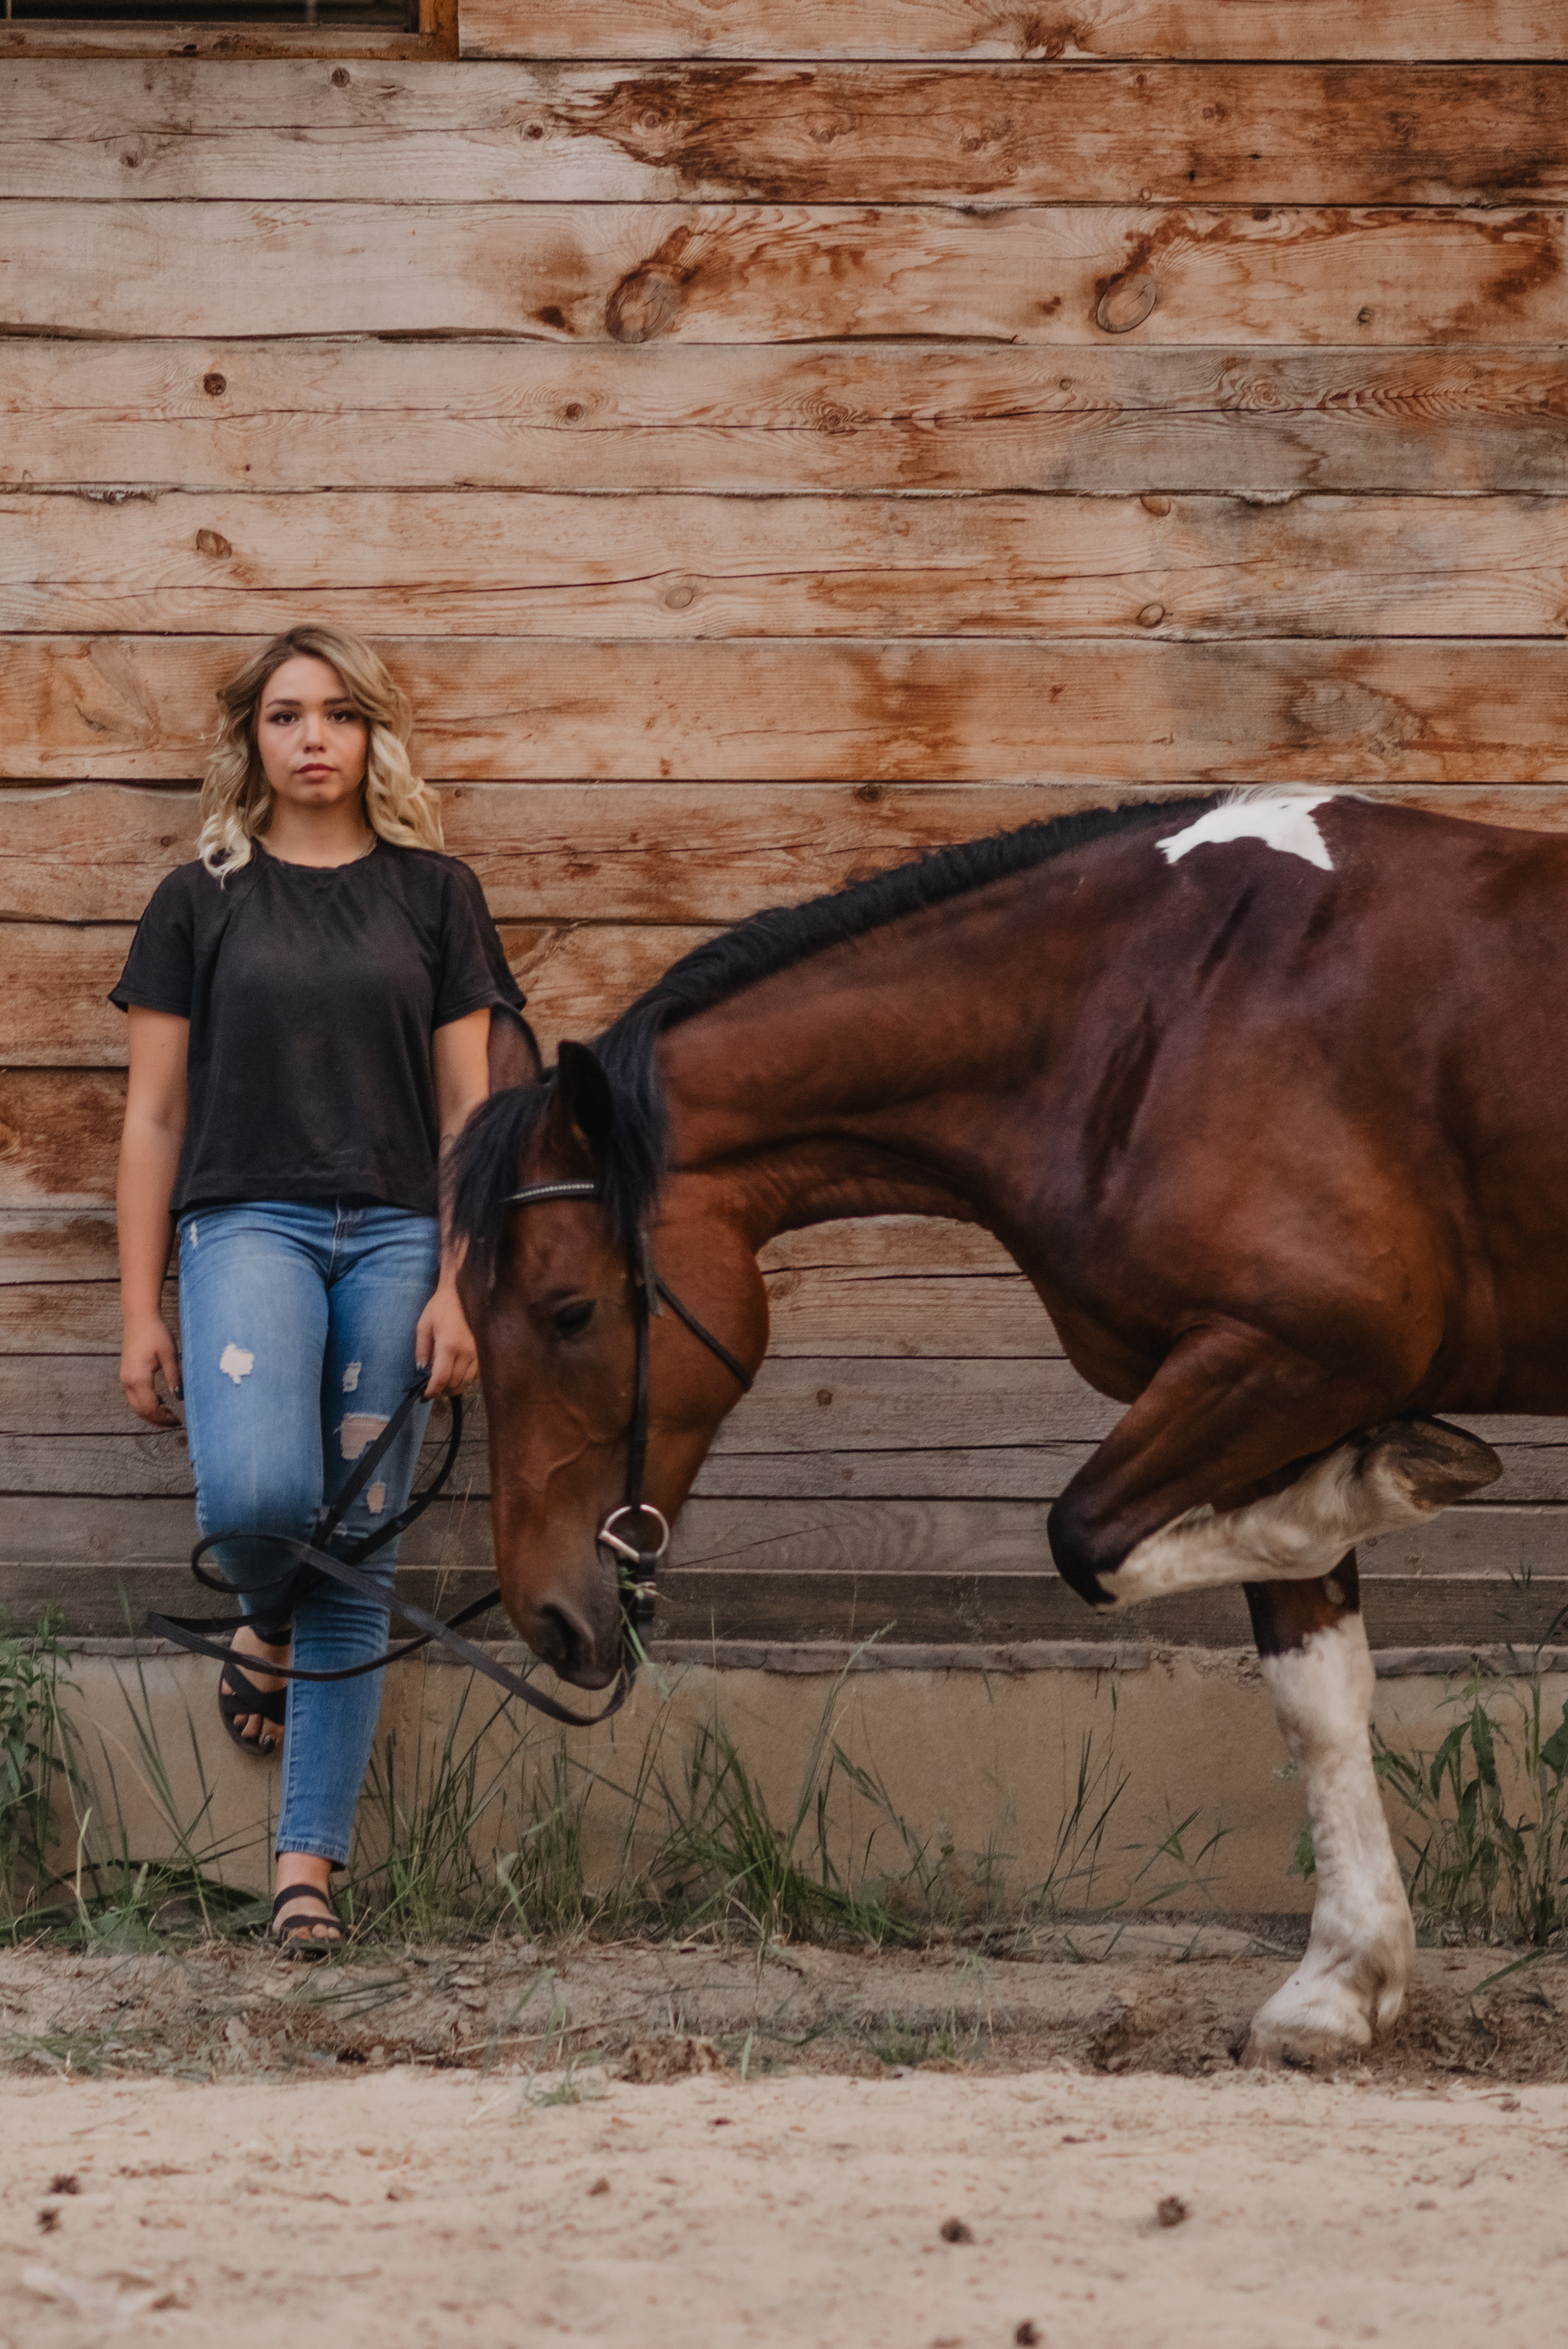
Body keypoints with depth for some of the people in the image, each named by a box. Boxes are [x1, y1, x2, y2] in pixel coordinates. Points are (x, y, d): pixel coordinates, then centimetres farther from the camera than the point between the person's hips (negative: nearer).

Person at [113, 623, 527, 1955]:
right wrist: (141, 1314, 1)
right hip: (248, 1225, -1)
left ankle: (310, 1863, 6)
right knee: (253, 1492, -27)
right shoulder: (202, 903, 7)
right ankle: (267, 1624, 10)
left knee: (357, 1556, -1)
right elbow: (154, 1117, 7)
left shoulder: (433, 895, 9)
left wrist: (459, 1286, -3)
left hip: (394, 1237, 1)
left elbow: (466, 1109, 7)